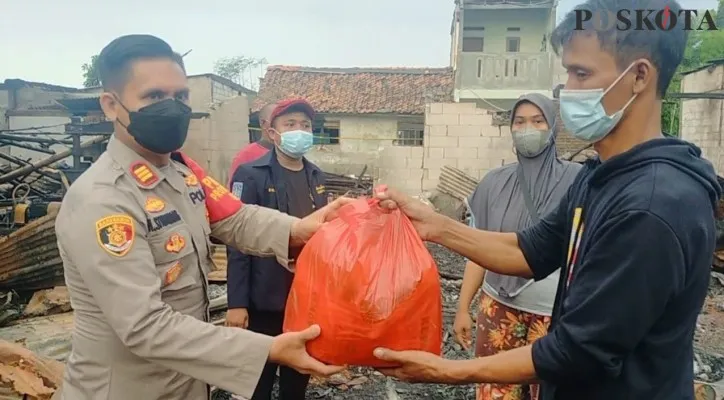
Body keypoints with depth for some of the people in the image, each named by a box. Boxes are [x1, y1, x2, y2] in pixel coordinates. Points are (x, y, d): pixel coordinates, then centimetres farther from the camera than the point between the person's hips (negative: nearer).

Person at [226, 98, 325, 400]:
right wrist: (237, 302, -16)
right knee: (261, 374, 12)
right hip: (266, 298, -5)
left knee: (300, 371, 19)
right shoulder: (251, 175, -11)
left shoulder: (316, 176, 7)